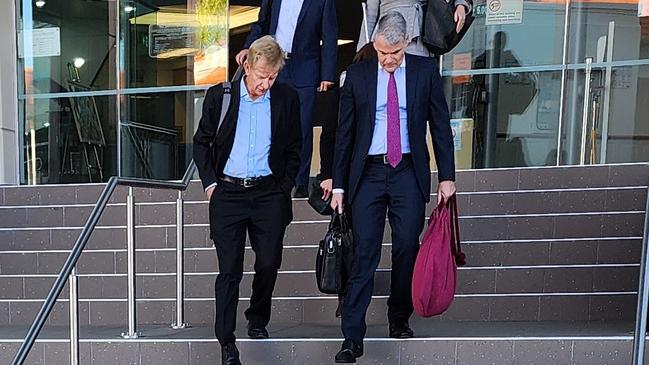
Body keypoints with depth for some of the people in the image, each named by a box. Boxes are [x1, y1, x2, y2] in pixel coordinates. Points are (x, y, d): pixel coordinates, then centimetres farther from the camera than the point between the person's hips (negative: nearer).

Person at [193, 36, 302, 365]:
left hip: (269, 193, 1)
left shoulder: (286, 98, 1)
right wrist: (209, 184, 0)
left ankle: (258, 320, 32)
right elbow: (202, 142, 8)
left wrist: (284, 187, 4)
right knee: (230, 270, -2)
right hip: (227, 193, -1)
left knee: (269, 263, 5)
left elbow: (294, 147, 10)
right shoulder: (219, 95, 0)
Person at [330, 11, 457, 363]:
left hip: (408, 172, 0)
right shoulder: (357, 74, 5)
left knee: (407, 250, 4)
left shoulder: (425, 70, 4)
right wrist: (339, 184, 4)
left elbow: (440, 124, 5)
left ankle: (399, 320, 25)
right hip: (368, 172, 0)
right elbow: (344, 132, 7)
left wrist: (446, 175, 0)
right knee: (364, 254, -3)